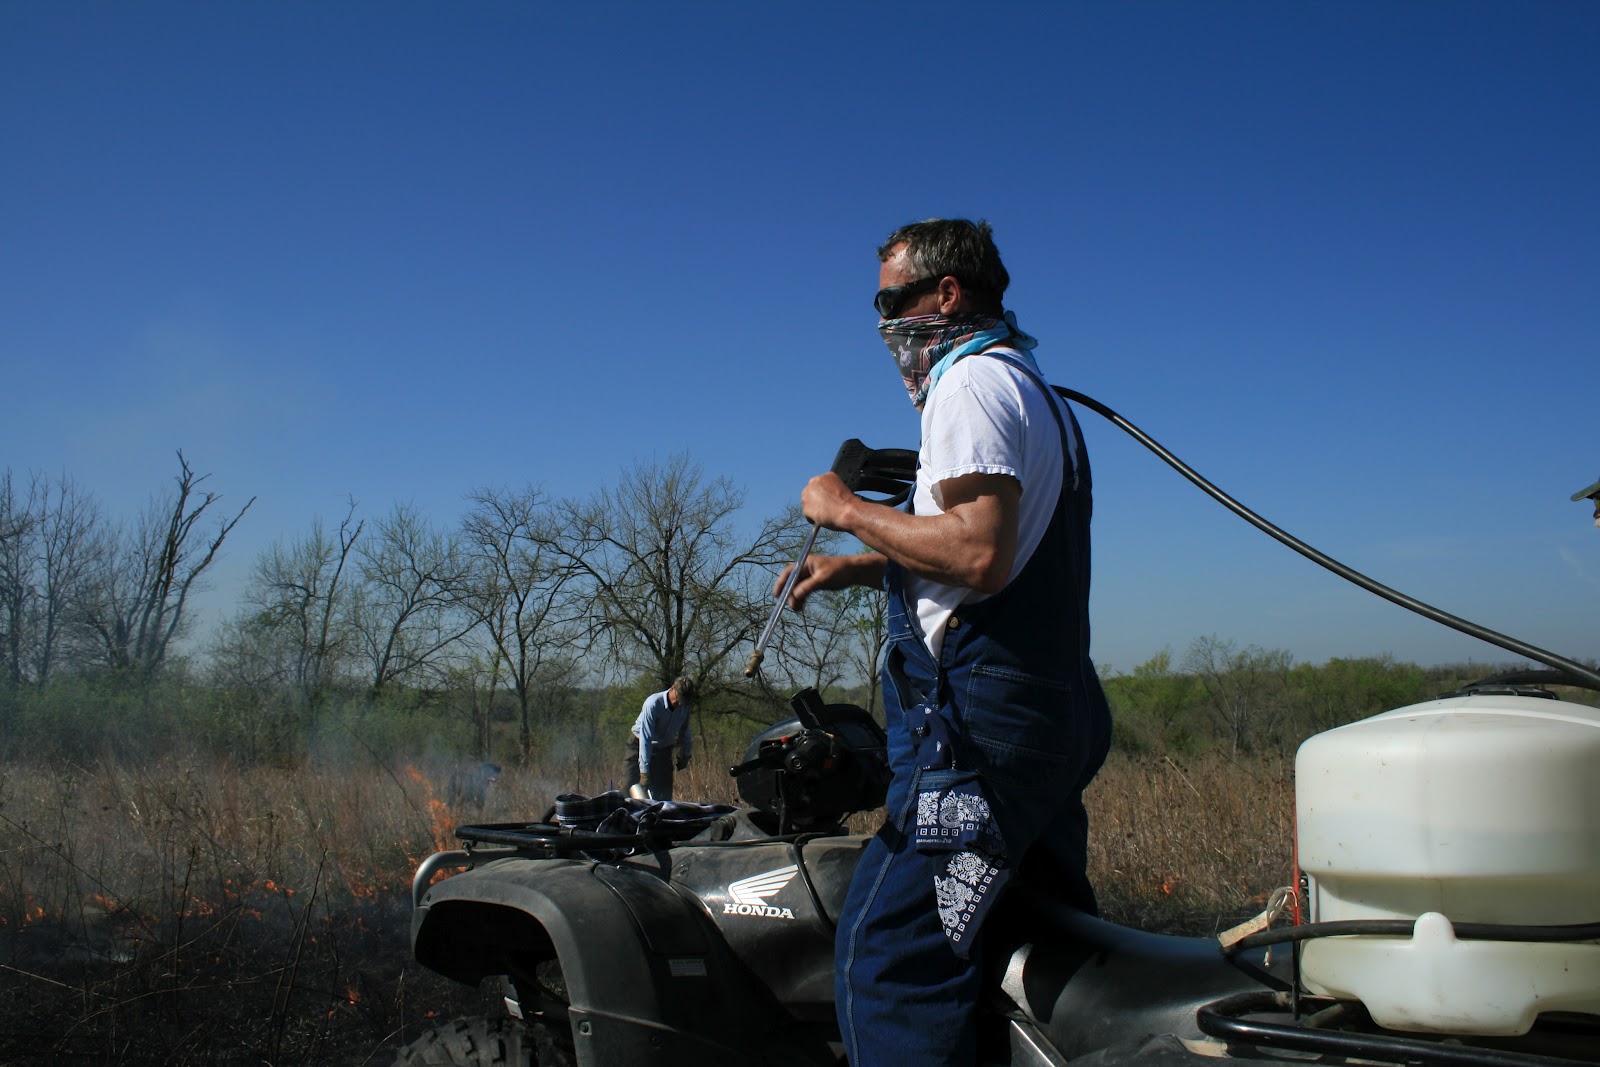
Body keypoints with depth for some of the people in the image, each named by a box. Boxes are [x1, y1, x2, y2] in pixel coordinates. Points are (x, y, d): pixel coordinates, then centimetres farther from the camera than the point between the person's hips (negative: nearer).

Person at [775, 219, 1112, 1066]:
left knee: (888, 950, -13)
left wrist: (848, 511, -11)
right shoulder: (1033, 390, 23)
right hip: (1057, 711, 11)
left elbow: (979, 555, -23)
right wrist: (857, 567, 21)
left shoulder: (973, 381, -9)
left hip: (980, 722, -11)